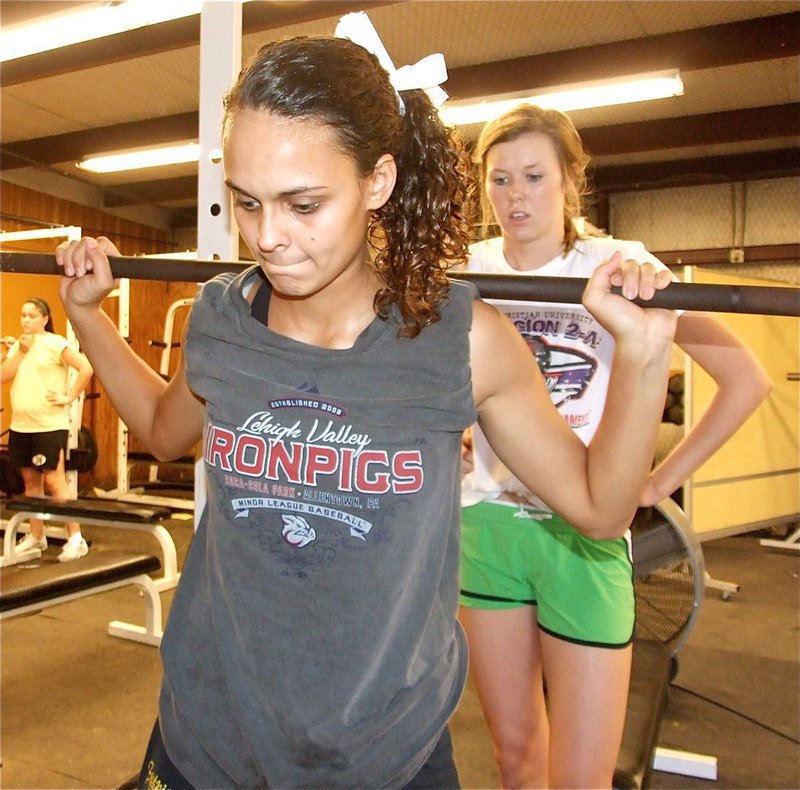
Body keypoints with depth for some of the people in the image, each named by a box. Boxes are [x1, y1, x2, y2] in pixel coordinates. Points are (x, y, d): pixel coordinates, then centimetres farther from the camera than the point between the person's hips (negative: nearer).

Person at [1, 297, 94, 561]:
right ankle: (36, 536, 25)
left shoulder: (55, 343, -7)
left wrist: (69, 397, -15)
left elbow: (87, 368, -17)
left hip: (50, 425, -7)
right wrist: (22, 350, -7)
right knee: (31, 480, 13)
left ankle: (76, 539, -3)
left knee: (54, 480, -8)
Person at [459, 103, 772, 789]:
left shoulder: (618, 265, -7)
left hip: (586, 532, -2)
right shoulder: (468, 270, 1)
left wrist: (658, 485, -8)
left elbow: (747, 380, -8)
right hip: (488, 521, 3)